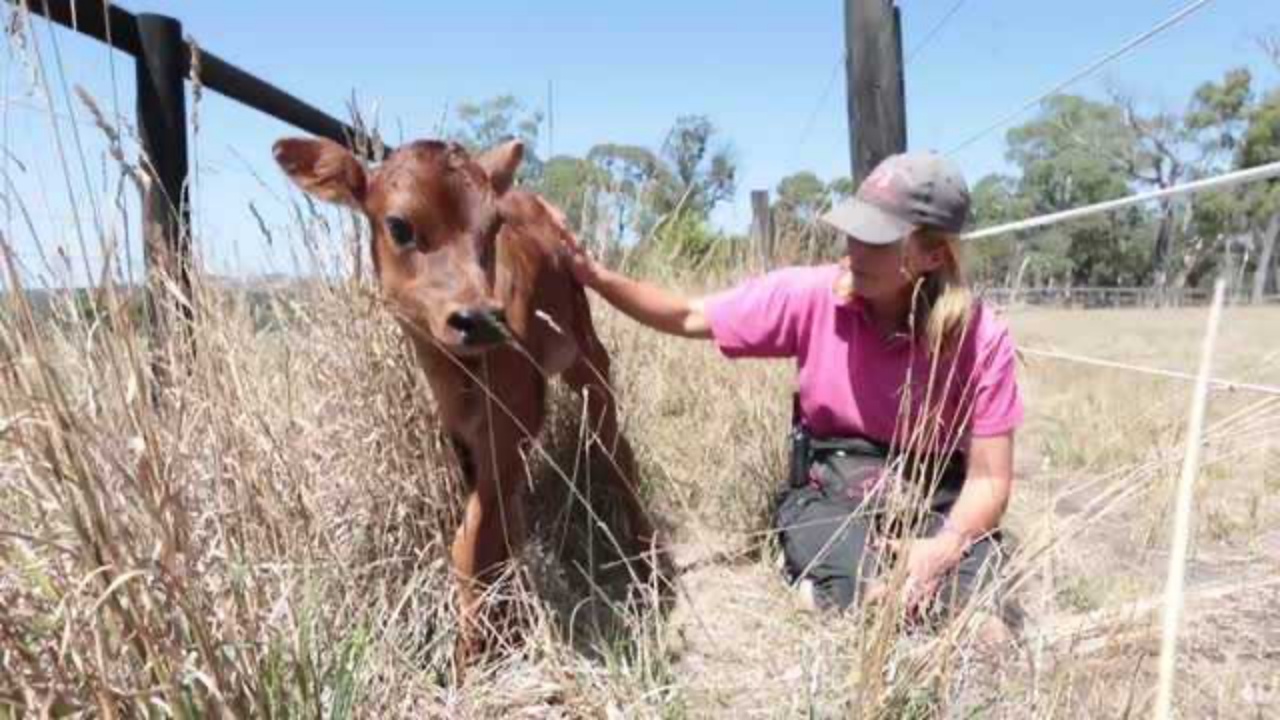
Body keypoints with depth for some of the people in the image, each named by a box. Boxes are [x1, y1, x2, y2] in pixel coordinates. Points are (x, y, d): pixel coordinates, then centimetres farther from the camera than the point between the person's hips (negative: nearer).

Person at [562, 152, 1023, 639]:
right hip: (830, 495, 0)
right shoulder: (810, 296, -12)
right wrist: (595, 276, -17)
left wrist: (942, 548, -30)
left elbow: (990, 479, -11)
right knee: (880, 594, -31)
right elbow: (688, 317, -4)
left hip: (936, 504, 1)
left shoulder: (979, 338, -14)